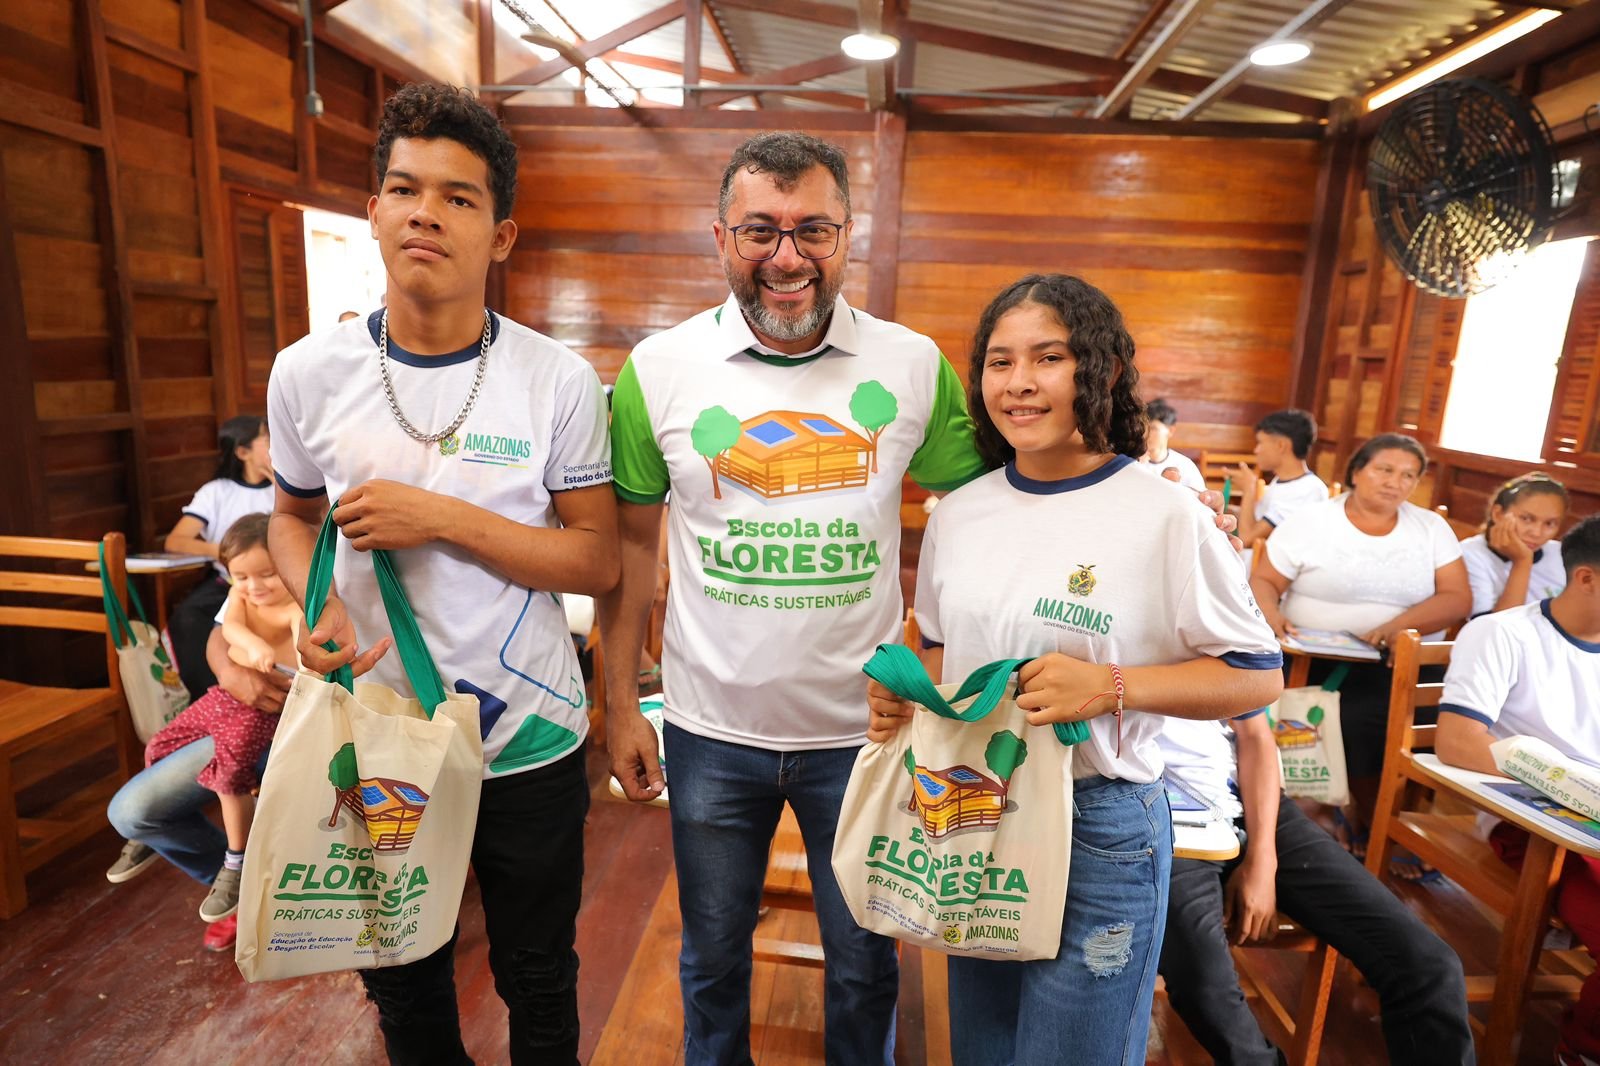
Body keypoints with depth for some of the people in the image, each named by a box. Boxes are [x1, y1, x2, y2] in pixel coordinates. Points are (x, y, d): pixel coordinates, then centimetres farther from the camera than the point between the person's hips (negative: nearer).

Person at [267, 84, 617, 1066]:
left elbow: (598, 563, -12)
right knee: (403, 986, 26)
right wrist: (317, 606, -10)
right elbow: (294, 515, 11)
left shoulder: (559, 381, -13)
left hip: (527, 742, -2)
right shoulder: (309, 373, -5)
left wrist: (443, 518, -23)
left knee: (539, 983, 22)